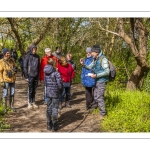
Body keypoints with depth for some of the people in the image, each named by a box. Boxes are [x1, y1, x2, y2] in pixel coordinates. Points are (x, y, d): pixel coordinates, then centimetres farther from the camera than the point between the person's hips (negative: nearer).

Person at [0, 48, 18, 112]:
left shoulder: (12, 60, 4)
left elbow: (15, 67, 18)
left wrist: (15, 69, -7)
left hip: (12, 79, 5)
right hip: (6, 80, -5)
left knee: (12, 93, 11)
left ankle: (11, 106, 24)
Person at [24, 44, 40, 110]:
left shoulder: (37, 57, 7)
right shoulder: (27, 56, -5)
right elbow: (25, 67, -5)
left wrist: (38, 75, 8)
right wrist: (26, 76, -9)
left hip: (36, 76, 4)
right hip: (30, 76, -4)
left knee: (34, 90, 10)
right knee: (30, 90, 1)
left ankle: (33, 102, 19)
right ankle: (29, 103, 11)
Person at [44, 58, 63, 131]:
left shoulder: (46, 72, 0)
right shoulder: (56, 73, -17)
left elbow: (45, 82, 6)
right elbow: (60, 84, -17)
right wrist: (60, 91, 1)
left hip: (48, 92, 5)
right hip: (55, 93, -5)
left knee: (49, 108, 14)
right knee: (55, 108, 4)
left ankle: (49, 124, 23)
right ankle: (54, 125, 9)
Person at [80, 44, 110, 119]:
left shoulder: (103, 59, -18)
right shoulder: (95, 59, 7)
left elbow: (107, 71, -21)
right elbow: (89, 67, 17)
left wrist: (96, 75, -25)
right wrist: (83, 64, -3)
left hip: (102, 81, -9)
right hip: (97, 81, 9)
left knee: (99, 97, -5)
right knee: (96, 96, 15)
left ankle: (103, 114, 8)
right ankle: (102, 110, 30)